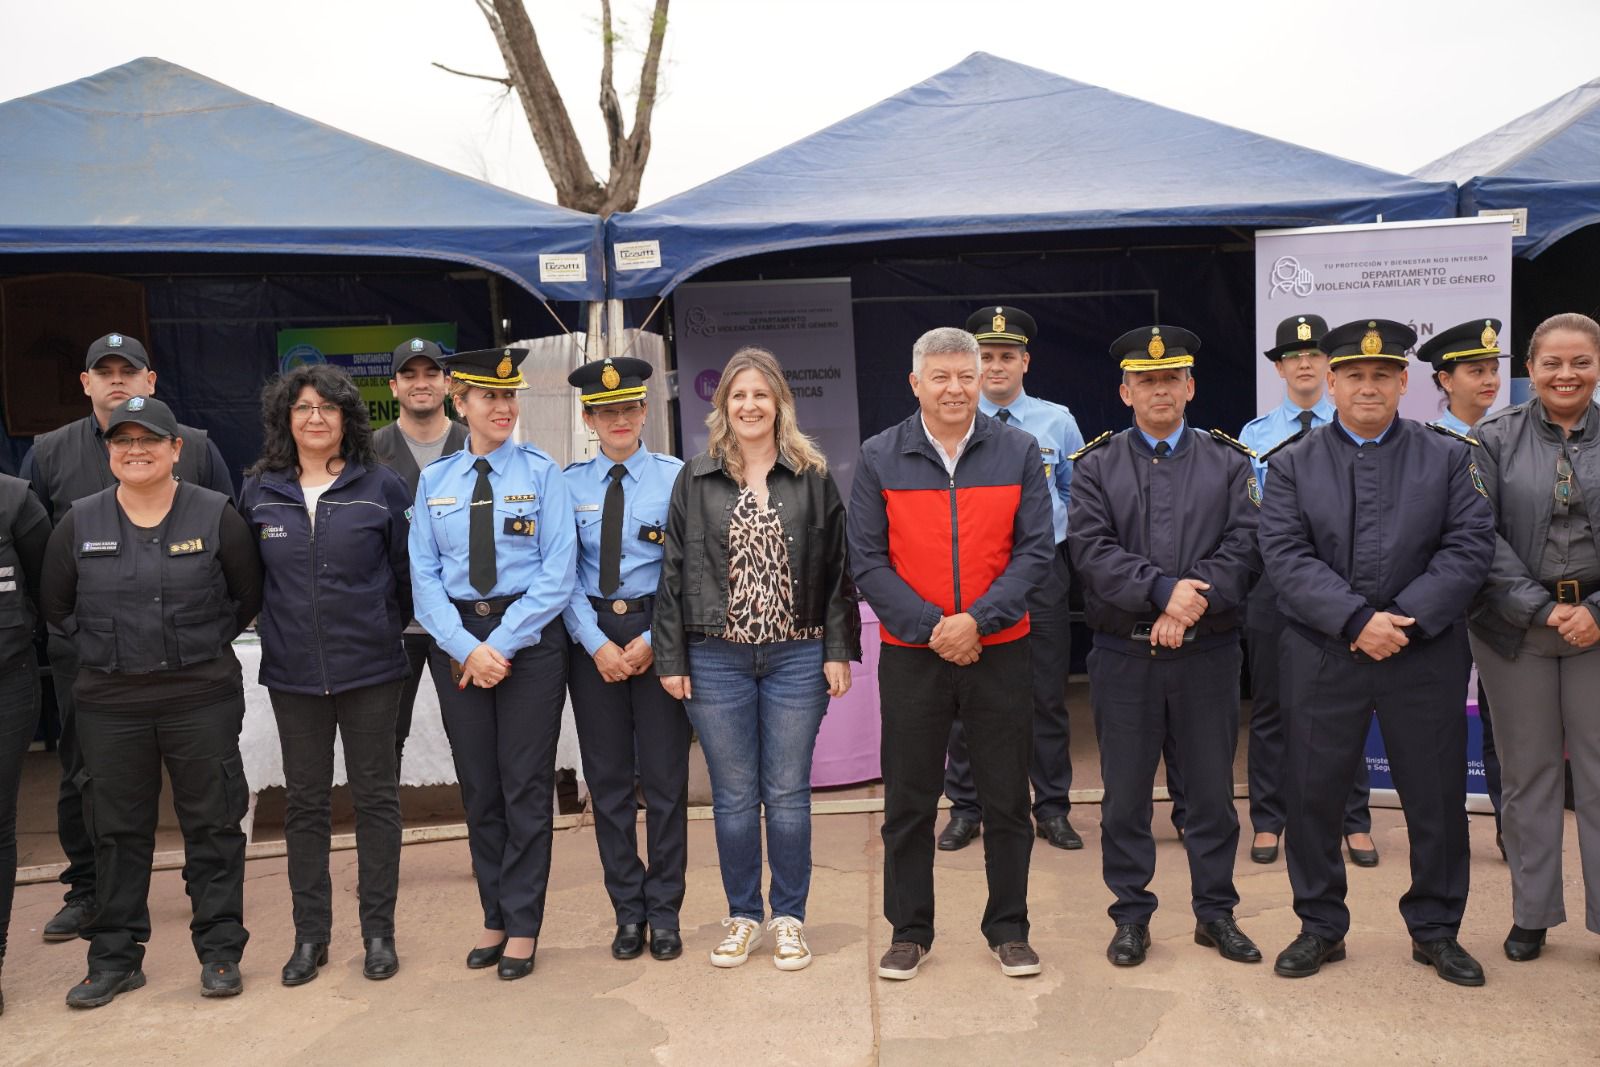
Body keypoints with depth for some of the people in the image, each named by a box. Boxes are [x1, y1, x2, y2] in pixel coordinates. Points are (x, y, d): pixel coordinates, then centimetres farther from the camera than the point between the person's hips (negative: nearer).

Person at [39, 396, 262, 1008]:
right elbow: (56, 606, 14)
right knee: (118, 830, 10)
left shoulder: (216, 515, -2)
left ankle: (220, 951, 16)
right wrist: (105, 646, 8)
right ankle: (115, 957, 23)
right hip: (109, 701, 2)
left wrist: (205, 642, 4)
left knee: (212, 825, 4)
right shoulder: (80, 523, 4)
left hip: (202, 696, -2)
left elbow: (248, 596, 6)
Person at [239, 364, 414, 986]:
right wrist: (280, 630, 9)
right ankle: (310, 935, 21)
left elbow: (409, 570, 2)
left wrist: (384, 628, 4)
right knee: (304, 803, 10)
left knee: (375, 797, 6)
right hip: (292, 672, 2)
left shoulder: (381, 487, -3)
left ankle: (379, 931, 17)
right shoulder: (259, 492, 4)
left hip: (369, 668, -2)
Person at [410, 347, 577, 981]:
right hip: (457, 639, 3)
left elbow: (557, 572, -8)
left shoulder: (541, 473, -2)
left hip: (531, 637, -3)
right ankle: (494, 918, 25)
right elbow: (424, 576, 2)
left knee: (526, 785, 2)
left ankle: (522, 926, 14)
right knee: (478, 786, 11)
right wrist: (467, 647, -12)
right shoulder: (433, 481, 7)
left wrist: (503, 644, -15)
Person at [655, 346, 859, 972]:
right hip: (717, 660, 1)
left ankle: (789, 919, 21)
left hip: (796, 657, 0)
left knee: (788, 795, 6)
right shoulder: (696, 480, 5)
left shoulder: (813, 478, 3)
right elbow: (673, 572, 4)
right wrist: (670, 657, -1)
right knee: (733, 797, 8)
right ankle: (742, 916, 24)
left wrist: (839, 651, -3)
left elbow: (837, 569, 2)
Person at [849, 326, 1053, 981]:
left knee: (1007, 799, 9)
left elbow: (1036, 551, -2)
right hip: (911, 655, 0)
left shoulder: (1018, 452, 2)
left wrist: (977, 620, -14)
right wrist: (931, 627, -12)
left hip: (999, 651, 1)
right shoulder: (879, 458, 0)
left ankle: (1008, 928, 25)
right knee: (908, 802, 8)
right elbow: (868, 562, -2)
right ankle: (909, 932, 23)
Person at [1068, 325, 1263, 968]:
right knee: (1125, 794, 7)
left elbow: (1245, 548, -5)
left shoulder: (1229, 462, 7)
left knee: (1212, 789, 11)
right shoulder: (1097, 466, 4)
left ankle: (1215, 911, 26)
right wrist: (1164, 590, -22)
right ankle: (1131, 916, 21)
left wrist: (1194, 603, -19)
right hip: (1122, 656, -1)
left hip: (1210, 654, 1)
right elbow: (1092, 550, -10)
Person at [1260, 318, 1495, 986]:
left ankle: (1435, 930, 27)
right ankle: (1320, 927, 23)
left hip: (1426, 657, 1)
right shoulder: (1293, 465, 3)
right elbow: (1286, 556, -7)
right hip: (1322, 658, 0)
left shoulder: (1448, 458, 5)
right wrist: (1356, 621, -17)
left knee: (1436, 797, 9)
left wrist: (1404, 619, -15)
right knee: (1314, 795, 6)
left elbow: (1470, 548, -4)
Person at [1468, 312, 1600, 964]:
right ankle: (1532, 913, 21)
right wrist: (1543, 610, -11)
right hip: (1516, 625, 0)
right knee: (1528, 771, 9)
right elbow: (1480, 536, -6)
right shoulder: (1495, 438, 0)